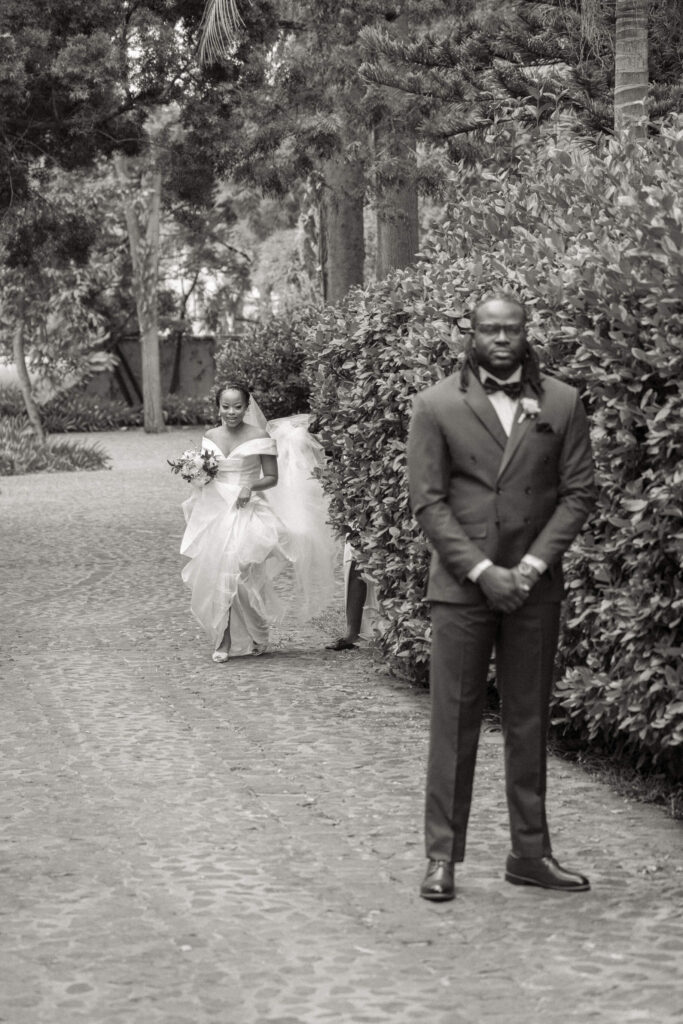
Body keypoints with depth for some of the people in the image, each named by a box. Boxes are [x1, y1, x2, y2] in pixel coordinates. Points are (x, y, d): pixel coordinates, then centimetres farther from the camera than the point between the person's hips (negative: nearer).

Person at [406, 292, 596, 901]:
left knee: (530, 723, 8)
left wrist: (532, 566, -8)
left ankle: (530, 852, 17)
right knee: (454, 723, 0)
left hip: (534, 585, 2)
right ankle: (443, 856, 7)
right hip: (461, 586, -2)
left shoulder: (562, 404, 5)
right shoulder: (437, 406, 0)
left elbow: (578, 492, 3)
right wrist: (481, 570, -13)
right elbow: (427, 501, -4)